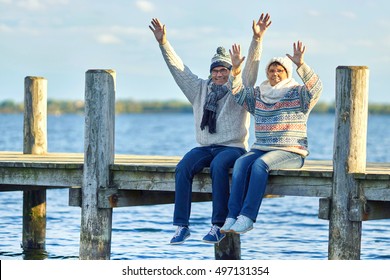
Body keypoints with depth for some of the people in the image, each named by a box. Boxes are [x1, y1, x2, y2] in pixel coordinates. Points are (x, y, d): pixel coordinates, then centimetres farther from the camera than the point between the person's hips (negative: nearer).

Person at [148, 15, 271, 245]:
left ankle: (219, 225, -33)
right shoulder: (200, 89, 16)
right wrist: (163, 43, 4)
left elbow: (251, 67, -10)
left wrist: (257, 39, -24)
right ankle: (182, 226, -28)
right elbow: (178, 68, 13)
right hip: (205, 147, 4)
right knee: (183, 168, -25)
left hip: (233, 147, -4)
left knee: (218, 166, -36)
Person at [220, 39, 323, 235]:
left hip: (291, 151, -5)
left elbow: (315, 88, -16)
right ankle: (232, 216, -34)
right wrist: (235, 69, -8)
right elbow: (238, 92, 9)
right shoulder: (258, 95, 18)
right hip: (261, 149, 5)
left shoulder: (298, 94, 2)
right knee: (241, 164, -27)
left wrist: (301, 66, -31)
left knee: (260, 164, -33)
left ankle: (247, 217, -36)